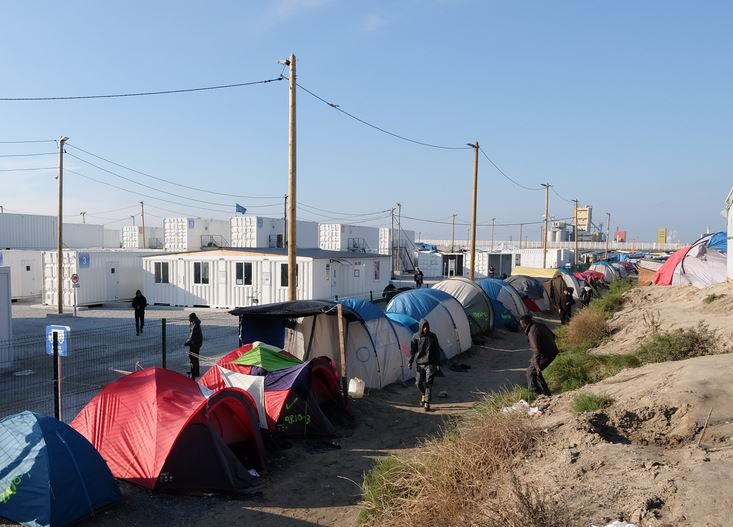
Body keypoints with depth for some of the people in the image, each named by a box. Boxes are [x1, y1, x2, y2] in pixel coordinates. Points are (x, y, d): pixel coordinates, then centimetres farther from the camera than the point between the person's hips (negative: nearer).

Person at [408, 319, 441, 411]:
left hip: (430, 363, -1)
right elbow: (412, 350, 2)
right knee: (419, 382, 1)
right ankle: (423, 394, 32)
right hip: (420, 363, 1)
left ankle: (427, 402, 0)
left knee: (428, 382, -7)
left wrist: (437, 363, 4)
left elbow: (437, 350, 7)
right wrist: (410, 362, -5)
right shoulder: (416, 337, -1)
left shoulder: (432, 336, 1)